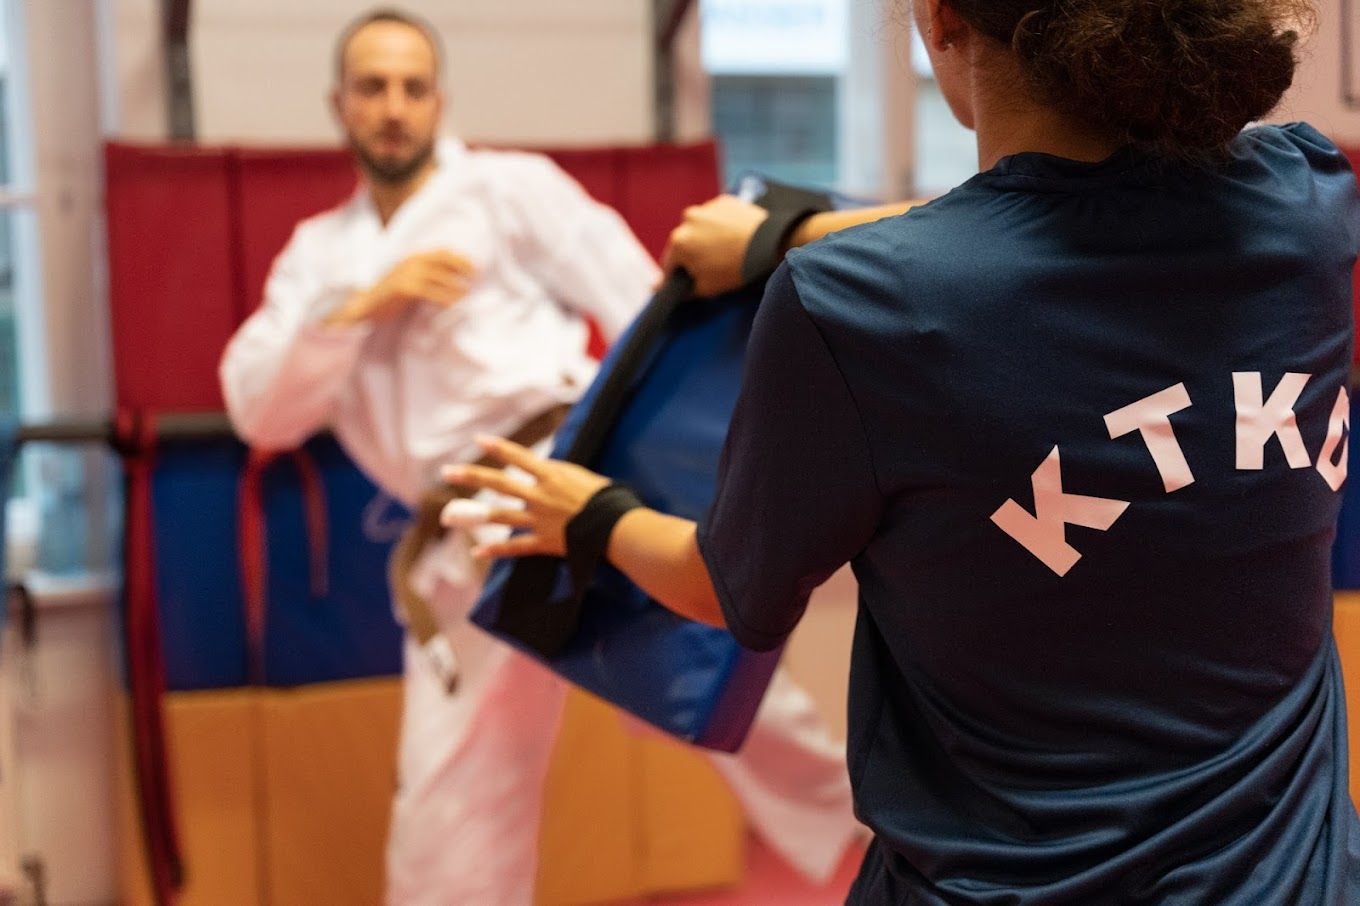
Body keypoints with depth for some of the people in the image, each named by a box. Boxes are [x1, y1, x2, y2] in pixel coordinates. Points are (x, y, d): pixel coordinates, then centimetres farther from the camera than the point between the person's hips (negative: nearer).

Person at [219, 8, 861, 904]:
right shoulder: (319, 254, 20)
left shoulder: (511, 187, 7)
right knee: (449, 823, 9)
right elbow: (260, 412, 8)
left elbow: (649, 315, 0)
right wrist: (363, 304, -6)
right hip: (468, 554, 5)